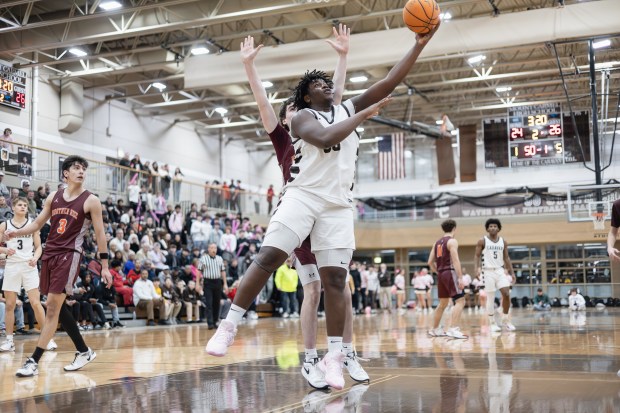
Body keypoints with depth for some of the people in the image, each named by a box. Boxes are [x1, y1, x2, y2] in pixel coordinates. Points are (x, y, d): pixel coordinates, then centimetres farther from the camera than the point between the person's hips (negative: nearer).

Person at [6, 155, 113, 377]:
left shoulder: (91, 201, -3)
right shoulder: (54, 197, 10)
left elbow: (100, 234, -1)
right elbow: (38, 223, 16)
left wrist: (104, 266, -3)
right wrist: (16, 232, -3)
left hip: (70, 255, -6)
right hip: (50, 253, 6)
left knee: (52, 306, -11)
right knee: (58, 307, 11)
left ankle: (34, 361, -8)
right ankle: (84, 351, 25)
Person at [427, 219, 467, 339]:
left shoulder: (437, 242, 15)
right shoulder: (452, 241, -8)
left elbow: (430, 262, 15)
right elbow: (455, 260, -18)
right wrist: (460, 277, -20)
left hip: (441, 274, 8)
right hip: (450, 272, -8)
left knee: (443, 303, 19)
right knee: (460, 301, -10)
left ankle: (435, 330, 26)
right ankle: (453, 329, -22)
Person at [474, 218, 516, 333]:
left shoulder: (503, 242, 8)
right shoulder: (482, 241, -3)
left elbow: (506, 258, 12)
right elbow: (477, 256, -3)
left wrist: (512, 272, 5)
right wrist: (477, 267, -21)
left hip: (500, 271, 3)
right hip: (488, 271, -3)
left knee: (506, 294, -8)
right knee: (490, 299, -1)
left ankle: (505, 320, 7)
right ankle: (492, 323, 8)